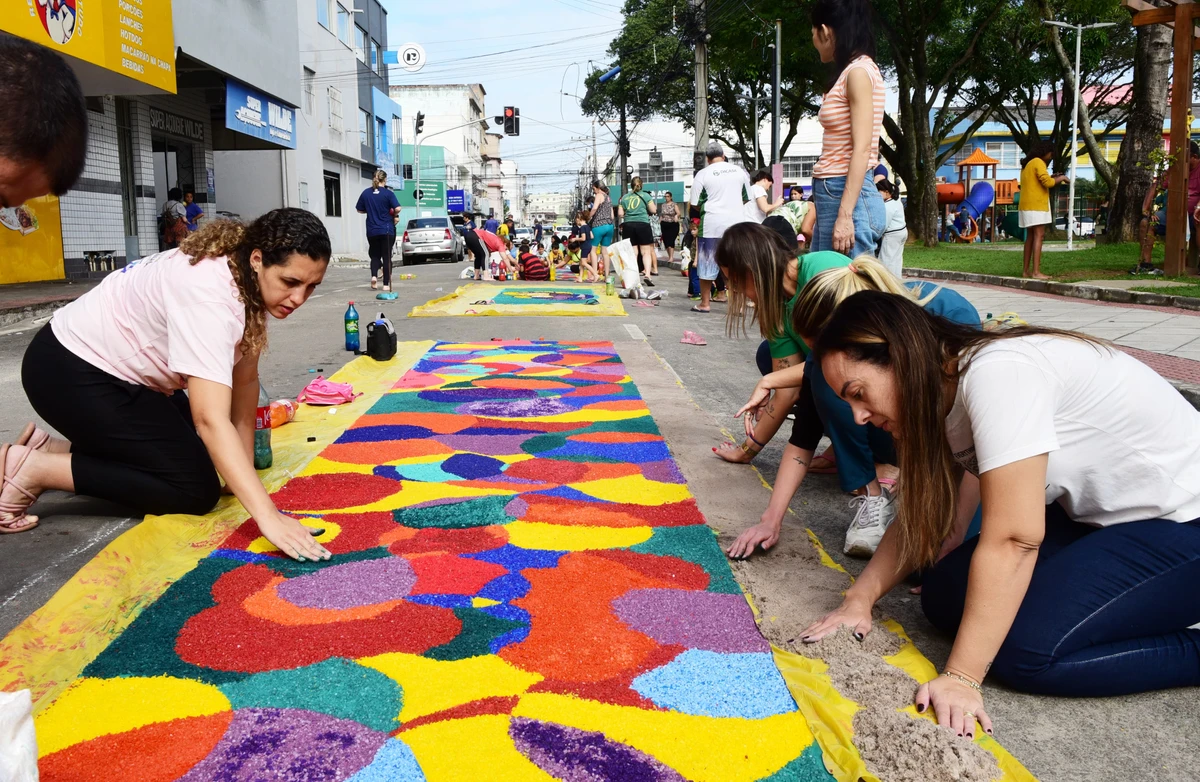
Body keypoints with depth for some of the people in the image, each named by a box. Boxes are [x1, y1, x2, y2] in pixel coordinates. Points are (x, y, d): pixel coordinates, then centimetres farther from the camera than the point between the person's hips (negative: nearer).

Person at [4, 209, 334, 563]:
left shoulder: (249, 281, -5)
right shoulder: (209, 294, -34)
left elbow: (244, 379, -1)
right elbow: (211, 419, -40)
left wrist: (244, 471, -6)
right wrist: (267, 517, -45)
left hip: (118, 368, 10)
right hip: (70, 370, -9)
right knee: (195, 487, -13)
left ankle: (50, 449, 16)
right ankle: (34, 470, -5)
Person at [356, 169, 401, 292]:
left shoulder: (365, 193, 2)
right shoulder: (388, 193, -8)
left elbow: (360, 210, 8)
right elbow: (397, 209, -16)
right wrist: (394, 215, 4)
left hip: (372, 231, 3)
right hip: (387, 230, -3)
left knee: (375, 255, 15)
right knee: (387, 256, 5)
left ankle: (374, 275, -10)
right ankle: (386, 284, 4)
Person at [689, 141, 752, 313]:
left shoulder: (703, 174, -4)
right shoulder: (739, 171, 7)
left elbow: (696, 203, -2)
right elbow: (746, 198, 15)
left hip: (712, 224, -3)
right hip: (736, 224, 3)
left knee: (707, 264, 7)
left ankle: (705, 303, 12)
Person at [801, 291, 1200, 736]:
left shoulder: (997, 373, -29)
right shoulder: (943, 395, -1)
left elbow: (1012, 539, -31)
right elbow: (919, 519, 5)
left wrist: (962, 679, -28)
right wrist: (860, 598, -7)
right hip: (1100, 516, 9)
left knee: (1027, 651, -22)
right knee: (945, 598, -2)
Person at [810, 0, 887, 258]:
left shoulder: (858, 71, -9)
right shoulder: (850, 72, 17)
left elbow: (862, 150, -16)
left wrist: (845, 215, -21)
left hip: (847, 196, -10)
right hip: (831, 194, 10)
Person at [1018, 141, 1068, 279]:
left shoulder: (1027, 164, 19)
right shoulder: (1038, 162, -10)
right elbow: (1047, 182, -19)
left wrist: (1052, 178, 19)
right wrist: (1060, 179, -2)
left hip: (1027, 206, 10)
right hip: (1036, 206, -10)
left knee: (1030, 236, 11)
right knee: (1038, 236, -12)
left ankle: (1026, 270, 10)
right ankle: (1036, 272, -17)